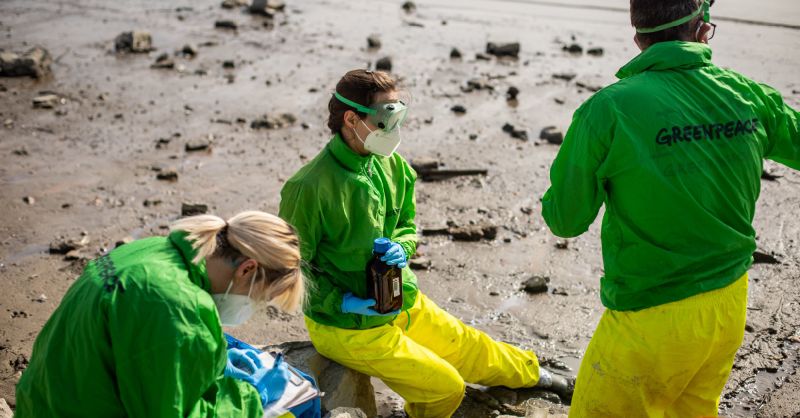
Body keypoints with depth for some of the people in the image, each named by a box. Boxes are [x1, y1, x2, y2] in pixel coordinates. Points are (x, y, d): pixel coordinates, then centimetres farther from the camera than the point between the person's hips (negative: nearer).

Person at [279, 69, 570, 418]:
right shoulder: (309, 187, -25)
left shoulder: (393, 166, -4)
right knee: (446, 387, -6)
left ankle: (531, 371, 50)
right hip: (349, 326, -6)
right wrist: (343, 303, -23)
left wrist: (401, 248, -13)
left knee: (472, 350, 20)